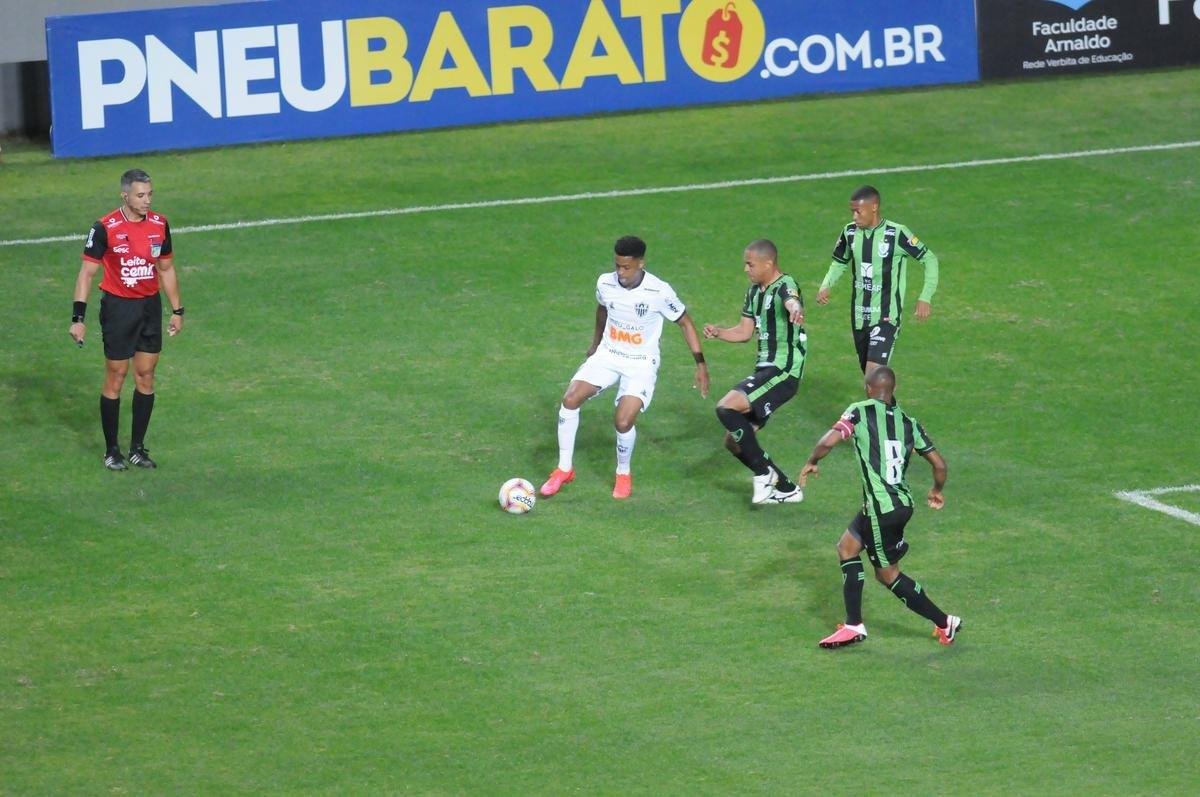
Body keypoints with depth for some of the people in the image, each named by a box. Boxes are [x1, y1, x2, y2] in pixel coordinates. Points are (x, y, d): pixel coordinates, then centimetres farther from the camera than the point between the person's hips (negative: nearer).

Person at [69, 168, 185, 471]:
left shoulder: (159, 225, 1)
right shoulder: (106, 228, -13)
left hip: (150, 306, 5)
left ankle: (138, 447, 18)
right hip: (118, 307, -4)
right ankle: (111, 451, 12)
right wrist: (78, 317, -18)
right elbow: (87, 272, -12)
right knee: (115, 379, 1)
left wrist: (177, 310, 14)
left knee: (146, 377, 7)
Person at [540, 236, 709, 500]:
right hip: (608, 356, 4)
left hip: (641, 364, -4)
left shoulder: (660, 292, -19)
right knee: (570, 399, -18)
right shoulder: (605, 284, -8)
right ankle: (564, 470, -3)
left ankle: (624, 475, 9)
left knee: (623, 421, -22)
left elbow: (685, 323, -5)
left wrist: (700, 364, -8)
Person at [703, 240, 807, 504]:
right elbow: (745, 331, 22)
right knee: (734, 442, 9)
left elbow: (793, 303, -39)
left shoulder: (784, 286, -15)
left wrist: (795, 309, -64)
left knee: (726, 408, -26)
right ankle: (786, 490, 22)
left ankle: (764, 473, -14)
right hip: (765, 370, 10)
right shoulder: (754, 291, 13)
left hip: (783, 371, -10)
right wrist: (718, 332, 2)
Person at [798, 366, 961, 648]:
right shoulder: (908, 422, 7)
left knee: (889, 575, 8)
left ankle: (945, 622, 12)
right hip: (903, 502, 7)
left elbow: (828, 441, -18)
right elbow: (939, 464, 8)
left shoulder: (860, 412, -7)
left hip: (880, 508, -7)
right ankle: (854, 625, 20)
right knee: (847, 547, 21)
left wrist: (811, 463, 3)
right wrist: (936, 491, 28)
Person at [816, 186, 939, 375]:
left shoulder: (896, 234, -15)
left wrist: (925, 298, -15)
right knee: (868, 371, 15)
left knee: (874, 372, -19)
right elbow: (840, 263, 17)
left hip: (886, 317, -6)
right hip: (859, 316, 6)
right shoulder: (850, 232, 0)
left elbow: (929, 259, -7)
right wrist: (826, 286, -2)